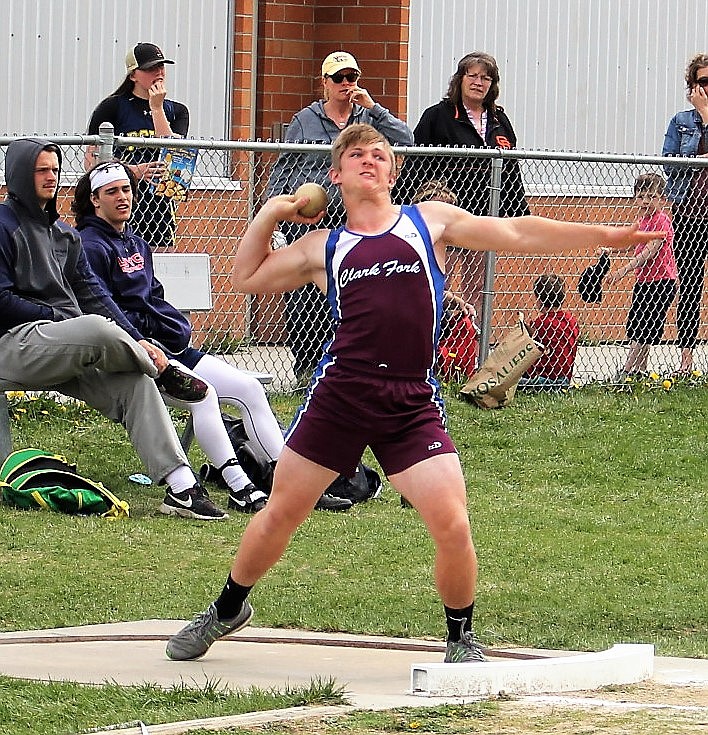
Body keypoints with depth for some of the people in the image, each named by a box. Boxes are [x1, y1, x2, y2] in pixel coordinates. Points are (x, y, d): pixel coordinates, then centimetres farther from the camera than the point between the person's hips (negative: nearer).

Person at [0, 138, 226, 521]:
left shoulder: (64, 233, 24)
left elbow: (91, 292, 18)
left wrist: (134, 340, 3)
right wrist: (60, 318, -13)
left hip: (65, 345, 8)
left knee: (134, 382, -17)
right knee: (98, 328, -35)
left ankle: (180, 486, -24)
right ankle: (163, 372, -5)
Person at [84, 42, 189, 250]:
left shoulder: (176, 111, 14)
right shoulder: (112, 107, 2)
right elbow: (90, 162, -2)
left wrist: (156, 108, -3)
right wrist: (133, 171, -14)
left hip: (161, 204, 4)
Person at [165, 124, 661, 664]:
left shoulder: (430, 221, 11)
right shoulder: (324, 248, 14)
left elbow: (516, 234, 9)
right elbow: (248, 278, 22)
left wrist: (606, 235, 4)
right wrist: (269, 213, 13)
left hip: (412, 402, -1)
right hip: (339, 395, 1)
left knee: (453, 526, -12)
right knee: (279, 515, 8)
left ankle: (462, 639, 11)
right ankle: (228, 609, 32)